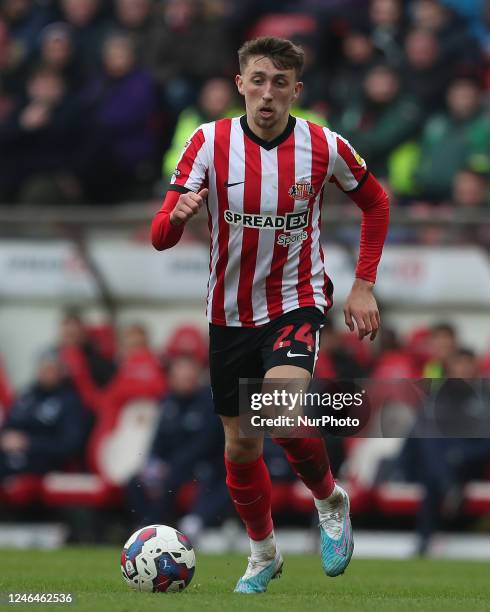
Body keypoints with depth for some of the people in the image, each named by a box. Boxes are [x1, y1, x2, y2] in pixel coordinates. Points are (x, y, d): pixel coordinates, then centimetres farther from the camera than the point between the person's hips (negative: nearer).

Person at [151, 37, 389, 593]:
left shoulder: (324, 147, -10)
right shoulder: (210, 142, -11)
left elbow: (375, 204, 10)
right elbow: (159, 236, -15)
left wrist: (363, 286, 3)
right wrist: (178, 214, -38)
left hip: (296, 302, -2)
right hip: (230, 313, 2)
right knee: (240, 447, 11)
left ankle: (330, 503, 0)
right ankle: (263, 555, 35)